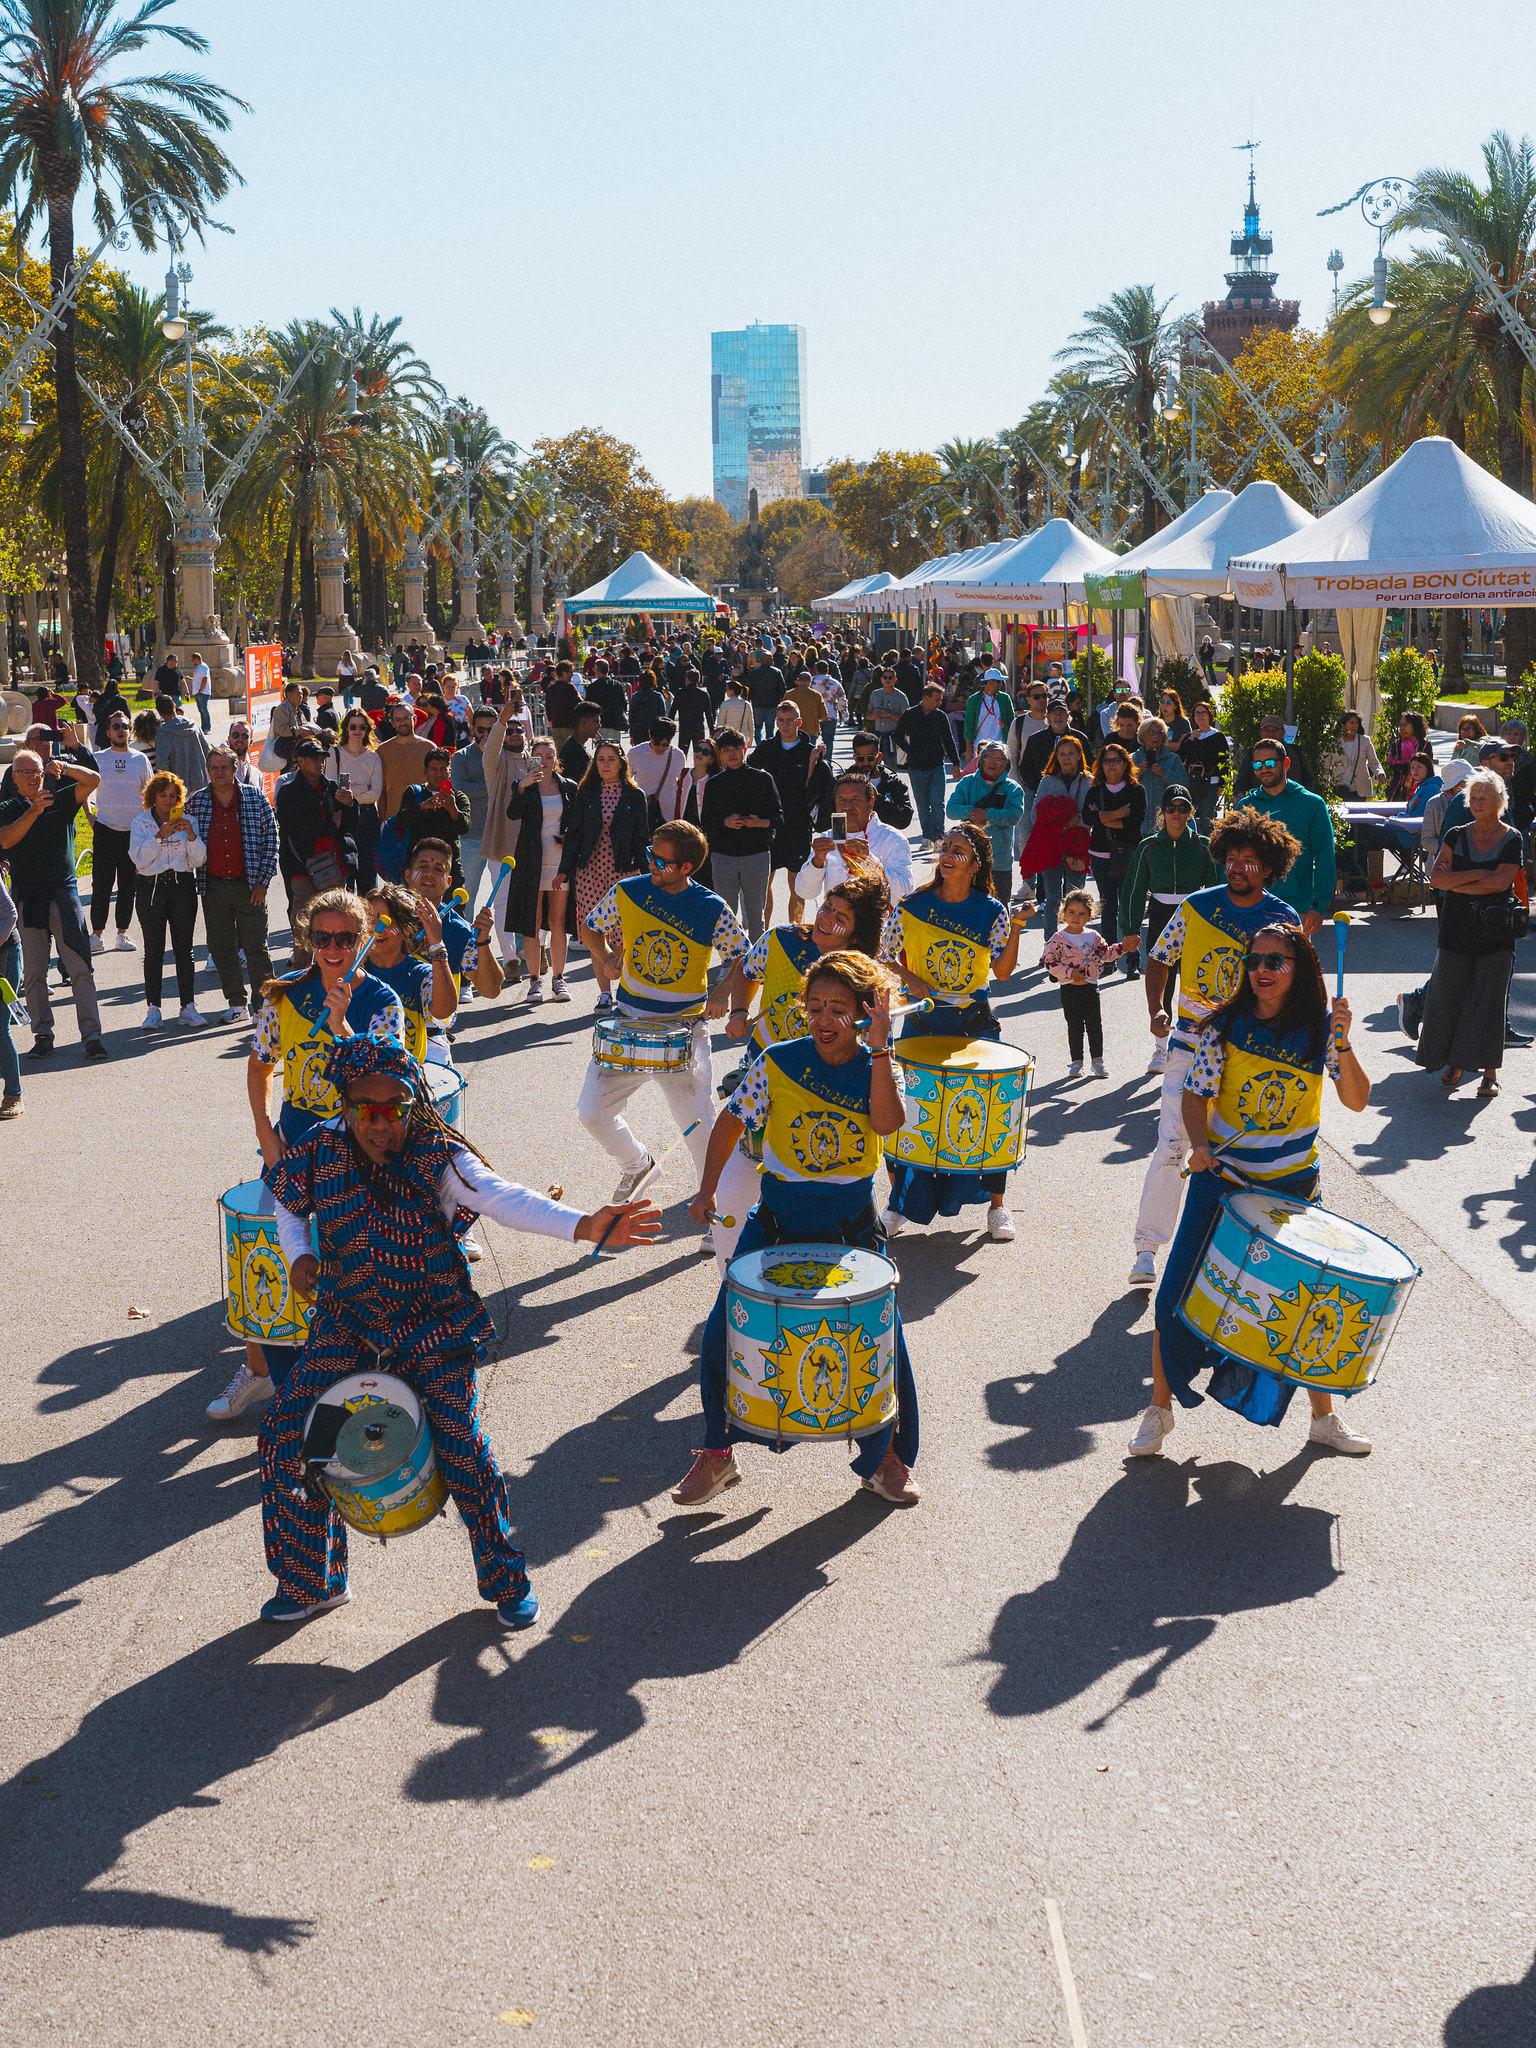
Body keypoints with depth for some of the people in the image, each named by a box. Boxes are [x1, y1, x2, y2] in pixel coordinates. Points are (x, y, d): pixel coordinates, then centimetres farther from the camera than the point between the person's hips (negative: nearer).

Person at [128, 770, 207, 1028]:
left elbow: (198, 860, 3)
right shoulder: (141, 822, 5)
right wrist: (160, 836, -17)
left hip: (183, 886, 1)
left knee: (184, 949, 1)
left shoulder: (186, 821, 9)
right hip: (151, 888, -1)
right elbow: (139, 858, -7)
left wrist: (191, 837, -13)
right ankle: (153, 1008, 4)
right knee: (154, 951, 0)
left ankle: (188, 1007, 5)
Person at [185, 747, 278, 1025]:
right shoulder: (195, 802, 6)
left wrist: (262, 880, -5)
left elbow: (271, 839, 2)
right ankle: (236, 1005, 15)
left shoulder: (256, 799, 1)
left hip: (249, 886, -3)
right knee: (221, 948, 6)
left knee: (256, 946, -3)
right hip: (213, 886, 3)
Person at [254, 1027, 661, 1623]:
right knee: (288, 1431, -6)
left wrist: (585, 1225, -47)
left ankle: (505, 1577, 11)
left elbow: (502, 1198, -30)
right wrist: (299, 1256, -4)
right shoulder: (321, 1156, -4)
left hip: (433, 1323, -3)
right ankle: (311, 1581, 16)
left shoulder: (438, 1158, -14)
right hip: (349, 1322, 3)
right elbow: (287, 1207, 17)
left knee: (460, 1441, -14)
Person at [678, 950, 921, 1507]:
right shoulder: (778, 1062, -6)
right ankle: (717, 1452, 15)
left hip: (850, 1222, 0)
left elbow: (887, 1122, -27)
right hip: (777, 1217, 0)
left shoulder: (878, 1069, -6)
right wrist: (707, 1190, -5)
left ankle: (886, 1455, 21)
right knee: (723, 1331, -5)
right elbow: (731, 1120, 4)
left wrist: (879, 1046, -30)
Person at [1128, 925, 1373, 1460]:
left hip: (1292, 1185, 1)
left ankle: (1324, 1416, 25)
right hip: (1222, 1177, -1)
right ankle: (1159, 1407, 16)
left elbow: (1356, 1100, -11)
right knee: (1177, 1295, -3)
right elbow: (1196, 1095, -4)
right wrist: (1199, 1143, -21)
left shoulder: (1319, 1028, -6)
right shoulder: (1226, 1026, -8)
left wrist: (1342, 1043, -25)